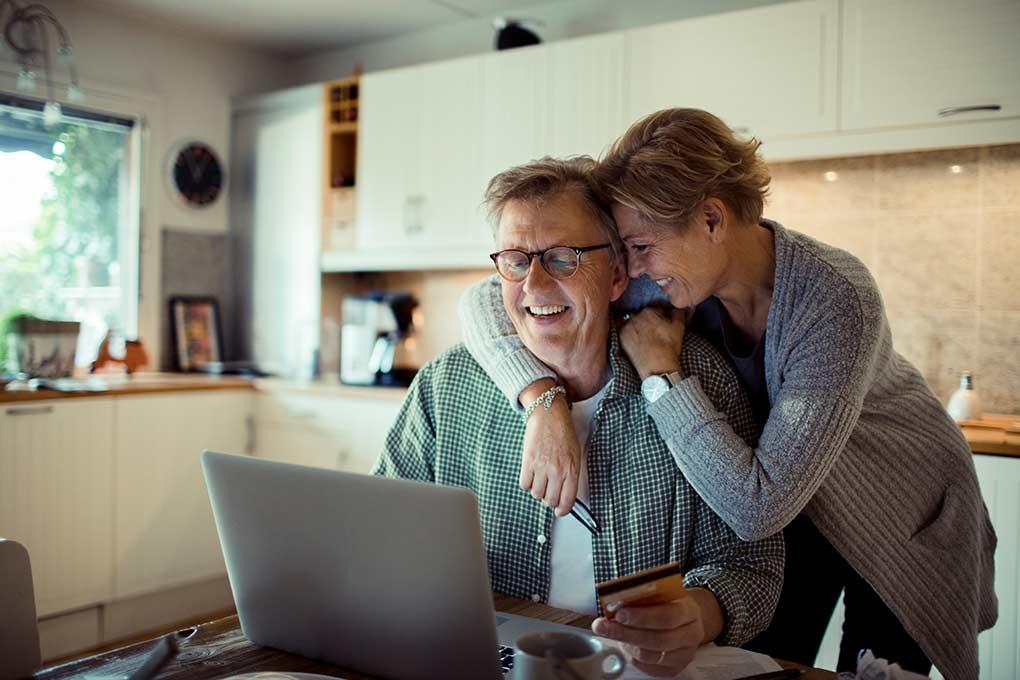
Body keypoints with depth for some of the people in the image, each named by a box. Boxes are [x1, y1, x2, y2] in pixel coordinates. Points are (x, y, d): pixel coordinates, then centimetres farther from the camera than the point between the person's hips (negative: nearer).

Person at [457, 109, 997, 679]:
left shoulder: (836, 301, -36)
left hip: (900, 522, -4)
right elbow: (486, 300, -21)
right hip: (797, 516, 4)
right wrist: (543, 400, -38)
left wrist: (662, 372, -35)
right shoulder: (666, 276, -21)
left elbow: (758, 508, -39)